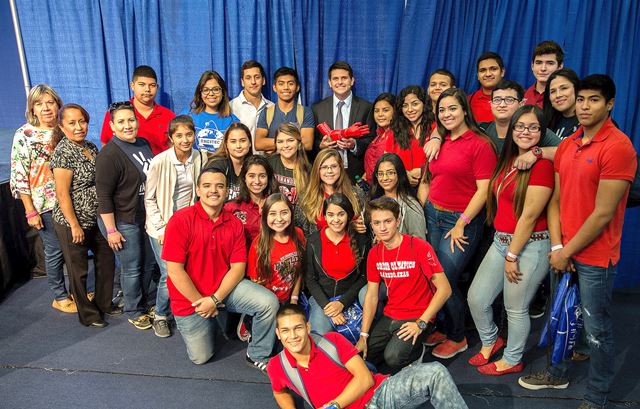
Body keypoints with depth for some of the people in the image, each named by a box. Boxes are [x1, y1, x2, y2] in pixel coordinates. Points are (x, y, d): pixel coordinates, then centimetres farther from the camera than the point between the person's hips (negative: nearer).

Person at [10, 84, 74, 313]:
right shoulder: (24, 135, -8)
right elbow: (19, 176, -9)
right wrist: (30, 211, -12)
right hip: (45, 205, -4)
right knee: (55, 251, 6)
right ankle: (60, 298, 24)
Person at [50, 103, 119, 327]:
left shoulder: (90, 147, 5)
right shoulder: (63, 153, -18)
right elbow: (62, 194, -19)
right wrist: (74, 225, -17)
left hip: (96, 219, 8)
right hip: (72, 223, -7)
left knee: (107, 260, 17)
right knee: (79, 270, 9)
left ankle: (104, 304, 36)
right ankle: (87, 314, 26)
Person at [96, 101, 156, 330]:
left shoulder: (143, 144, 4)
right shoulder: (109, 155, -19)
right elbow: (103, 196, -19)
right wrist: (111, 230, -18)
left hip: (147, 216, 7)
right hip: (124, 221, -7)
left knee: (150, 262, 19)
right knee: (132, 268, 7)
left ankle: (149, 301, 40)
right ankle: (133, 311, 27)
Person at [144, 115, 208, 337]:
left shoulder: (201, 158, -4)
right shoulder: (160, 162, -14)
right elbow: (149, 198, -7)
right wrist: (161, 228, -10)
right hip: (162, 226, -3)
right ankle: (160, 316, 20)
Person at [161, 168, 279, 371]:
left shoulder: (234, 224, -4)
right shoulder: (180, 220, -16)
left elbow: (238, 267, -7)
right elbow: (174, 270, -17)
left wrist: (214, 299, -18)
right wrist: (200, 302, -15)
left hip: (225, 287, 3)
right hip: (190, 297, -2)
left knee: (268, 302, -20)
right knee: (201, 357, 5)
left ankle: (257, 355, 3)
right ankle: (210, 322, 36)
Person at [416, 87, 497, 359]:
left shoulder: (480, 144, -9)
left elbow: (483, 190, -13)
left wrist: (461, 225, -14)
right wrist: (420, 213, 6)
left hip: (463, 219, -6)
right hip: (432, 215, 6)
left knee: (445, 280, -4)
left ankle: (457, 338, 20)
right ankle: (444, 327, 30)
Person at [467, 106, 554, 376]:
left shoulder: (542, 164, -15)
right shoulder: (507, 160, 10)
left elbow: (530, 216, -18)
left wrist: (512, 256, -15)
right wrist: (505, 249, 11)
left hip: (529, 246, -7)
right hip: (501, 241, 8)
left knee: (515, 309, 9)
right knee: (476, 298, 12)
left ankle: (512, 361, 33)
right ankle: (490, 341, 39)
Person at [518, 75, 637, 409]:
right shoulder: (567, 145, 7)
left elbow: (603, 213, -18)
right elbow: (555, 200, 6)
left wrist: (568, 251, -13)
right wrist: (556, 246, -4)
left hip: (595, 258, -7)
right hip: (563, 253, 7)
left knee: (597, 331, 8)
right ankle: (558, 374, 42)